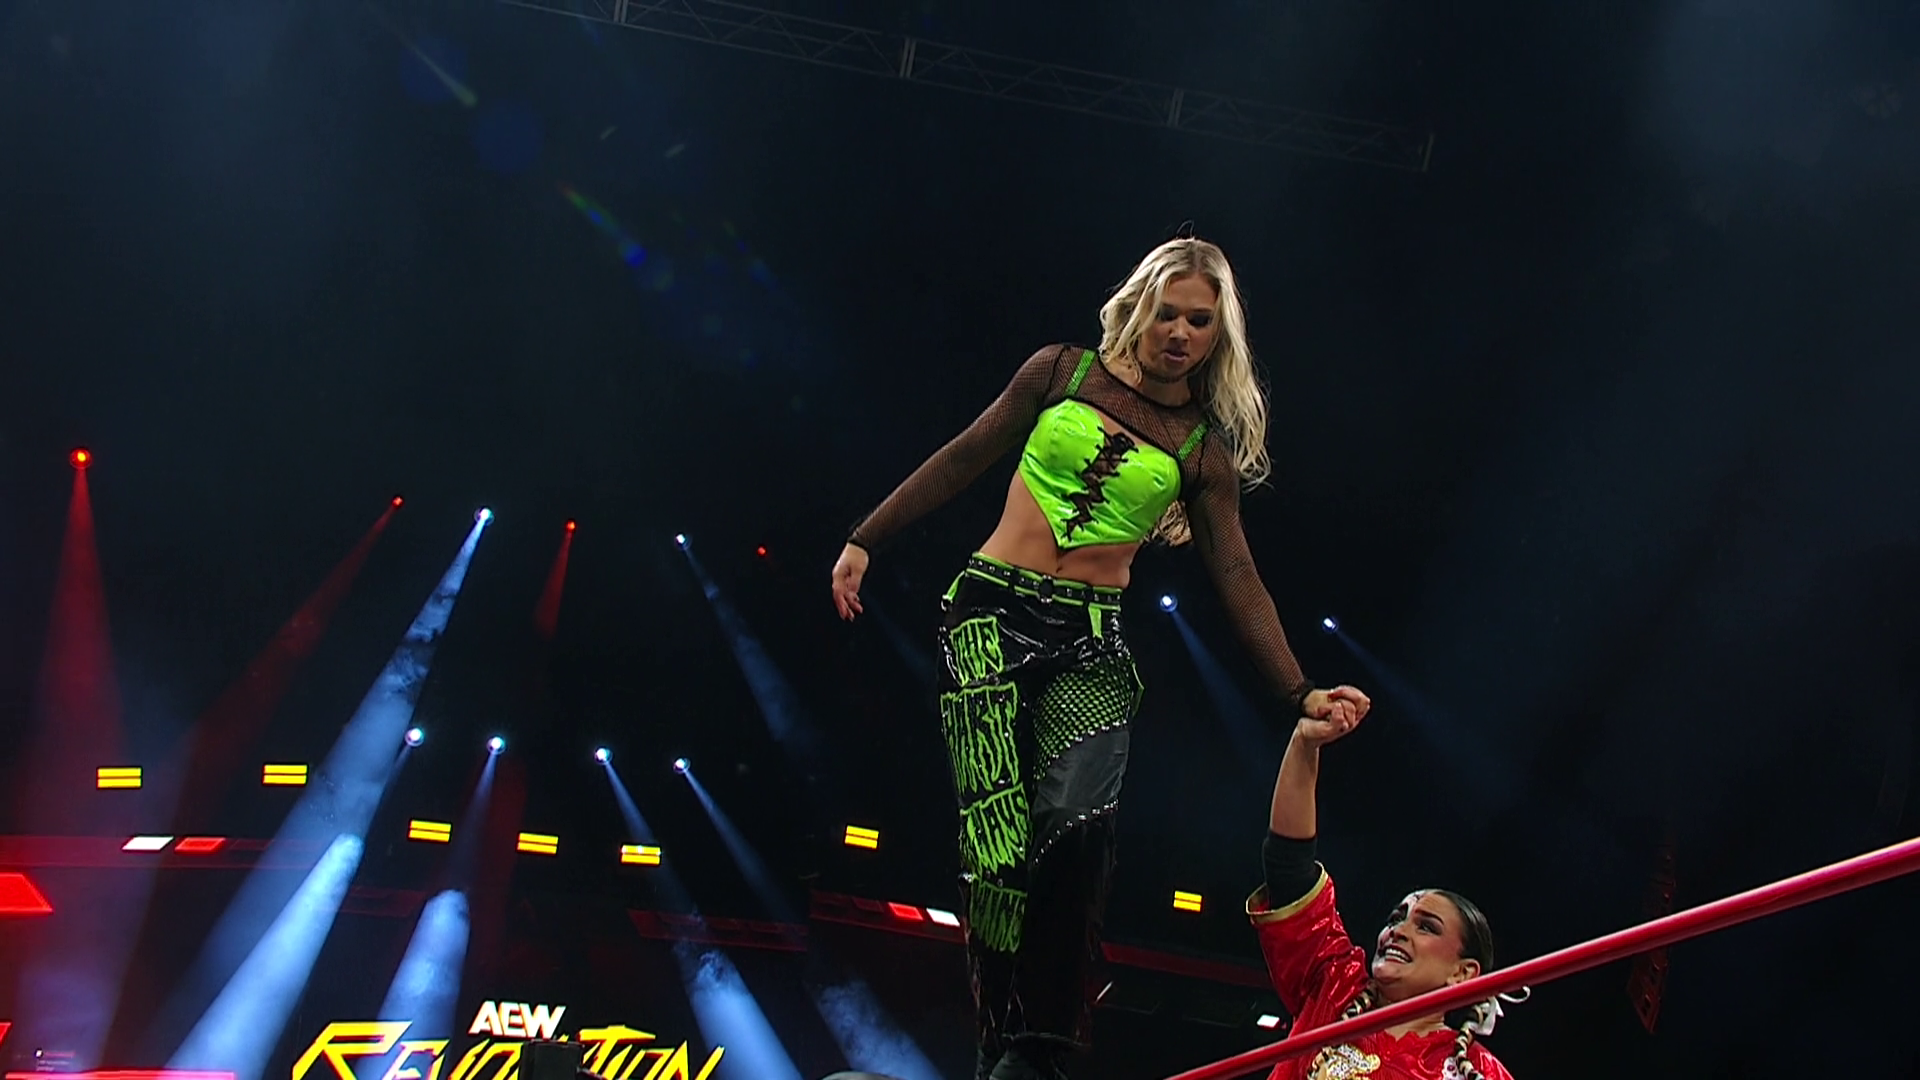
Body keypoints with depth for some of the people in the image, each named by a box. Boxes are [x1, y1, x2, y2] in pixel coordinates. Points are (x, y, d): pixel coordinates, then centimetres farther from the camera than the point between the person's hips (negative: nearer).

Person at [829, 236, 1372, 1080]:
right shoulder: (1064, 372, 8)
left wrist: (1299, 693, 0)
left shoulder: (1205, 446, 10)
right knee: (997, 837, -14)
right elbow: (963, 460, 12)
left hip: (1092, 640, 1)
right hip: (993, 610, 0)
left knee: (1077, 821, -24)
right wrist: (866, 540, 10)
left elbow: (1237, 576, 8)